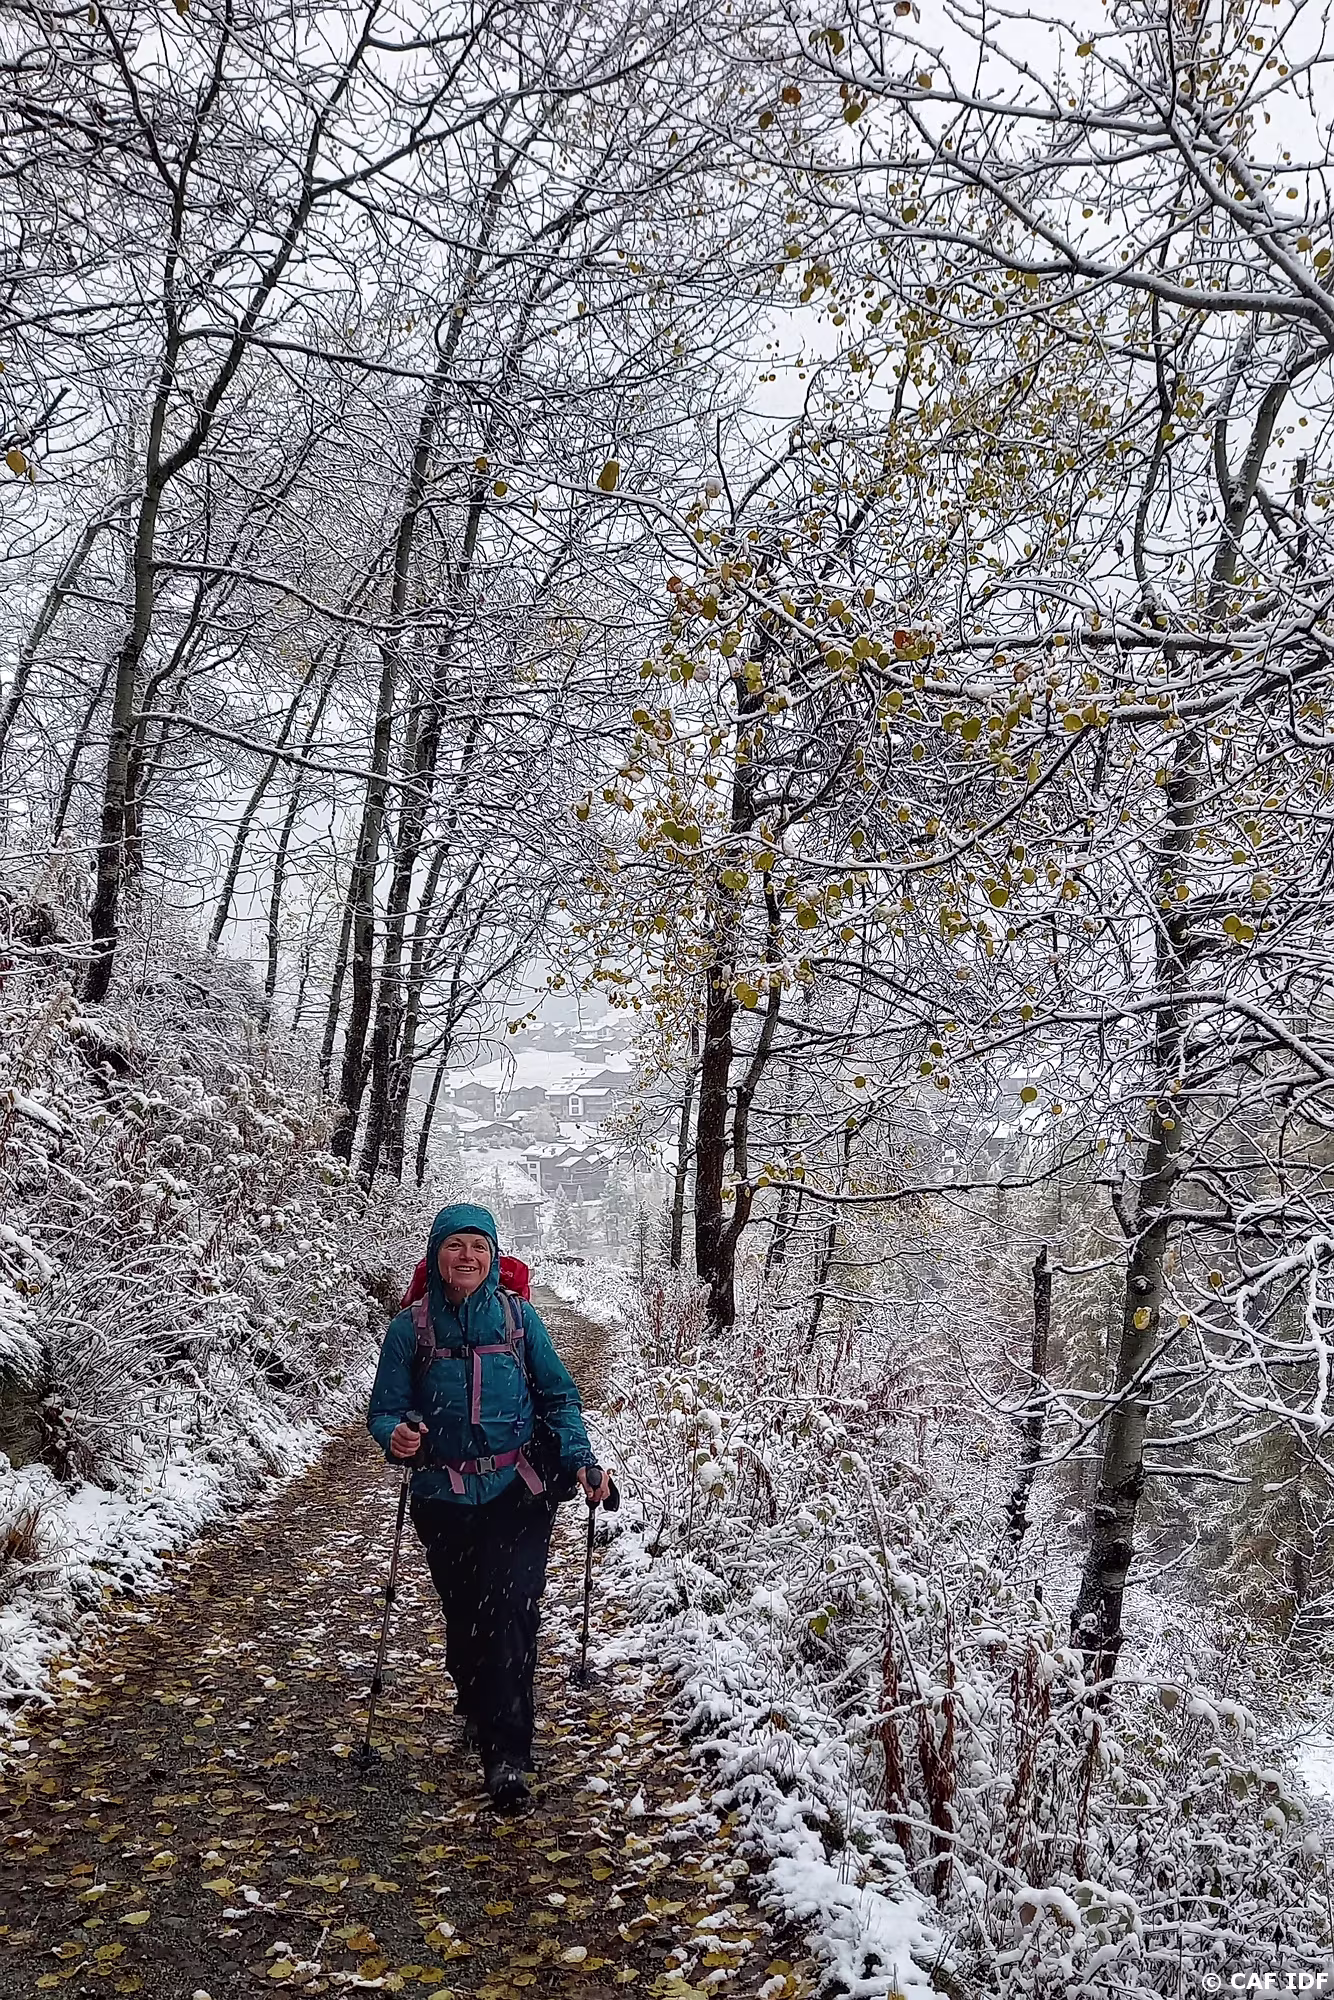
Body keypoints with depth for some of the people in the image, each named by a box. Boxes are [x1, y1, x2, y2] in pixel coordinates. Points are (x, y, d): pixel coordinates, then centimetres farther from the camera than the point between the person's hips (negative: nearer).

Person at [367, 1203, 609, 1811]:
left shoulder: (518, 1317, -1)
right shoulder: (411, 1328, -1)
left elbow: (559, 1395, 4)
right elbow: (385, 1409, 1)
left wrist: (581, 1460, -9)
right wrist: (395, 1437, -22)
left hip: (518, 1493, -1)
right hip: (445, 1500, 1)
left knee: (511, 1615, -11)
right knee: (464, 1617, 10)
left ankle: (507, 1756, -6)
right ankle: (477, 1710, 38)